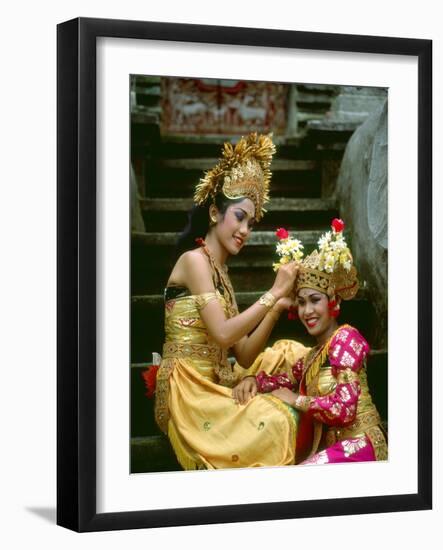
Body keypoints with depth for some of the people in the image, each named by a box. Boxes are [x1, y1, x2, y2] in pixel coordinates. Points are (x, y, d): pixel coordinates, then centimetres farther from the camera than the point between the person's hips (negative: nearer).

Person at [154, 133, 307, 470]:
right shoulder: (194, 259, -6)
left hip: (213, 388, 9)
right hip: (188, 391, -9)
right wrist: (273, 293, -13)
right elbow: (222, 334, -19)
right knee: (277, 421, -26)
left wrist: (277, 309, -1)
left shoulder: (220, 273, 19)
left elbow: (244, 356, 11)